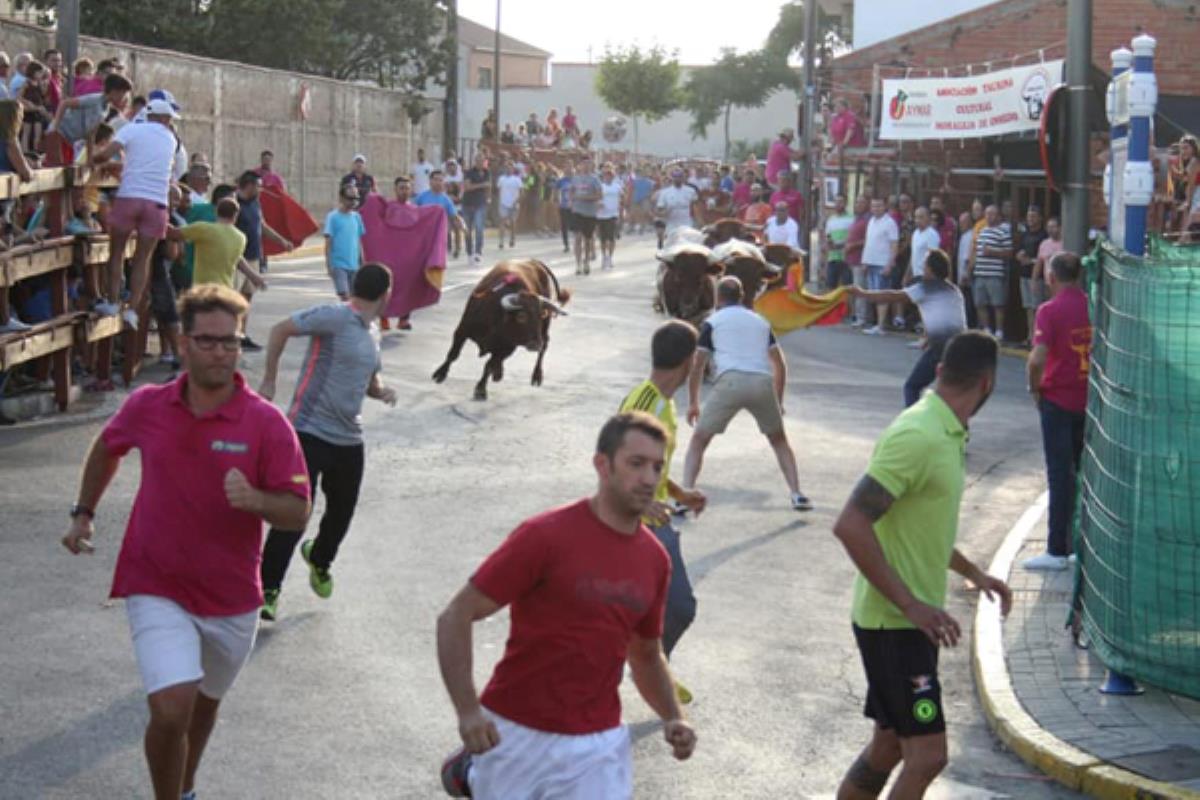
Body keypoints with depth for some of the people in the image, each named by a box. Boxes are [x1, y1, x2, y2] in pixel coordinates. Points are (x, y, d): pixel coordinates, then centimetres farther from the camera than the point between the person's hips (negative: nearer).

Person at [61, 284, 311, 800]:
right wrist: (84, 512, 19)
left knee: (205, 702, 23)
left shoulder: (266, 423, -12)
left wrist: (253, 499, -32)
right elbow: (107, 448, 17)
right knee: (171, 709, -19)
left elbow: (297, 512, -13)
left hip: (231, 597, 1)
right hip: (157, 589, -1)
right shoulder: (147, 406, -6)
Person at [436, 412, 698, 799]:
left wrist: (673, 719, 2)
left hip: (598, 746, 4)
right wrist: (467, 710, -23)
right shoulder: (545, 536, -14)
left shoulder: (655, 560, 3)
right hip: (516, 735, -4)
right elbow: (455, 618, -13)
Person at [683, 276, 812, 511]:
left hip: (731, 381, -3)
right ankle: (797, 495, 14)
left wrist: (693, 403, 22)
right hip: (763, 383, 3)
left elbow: (696, 366, 13)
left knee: (698, 441, 10)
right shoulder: (760, 321, 28)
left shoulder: (712, 322, 17)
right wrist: (778, 402, 34)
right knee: (779, 440, 24)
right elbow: (781, 366, 26)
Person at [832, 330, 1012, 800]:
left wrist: (972, 572, 27)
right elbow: (851, 525, -26)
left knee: (888, 748, 15)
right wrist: (910, 604, -26)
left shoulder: (947, 435, 10)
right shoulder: (918, 437, -21)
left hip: (911, 621, 10)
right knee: (926, 756, -11)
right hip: (893, 624, -10)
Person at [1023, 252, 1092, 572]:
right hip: (1091, 400, 5)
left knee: (1060, 474, -1)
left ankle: (1058, 550, 1)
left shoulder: (1050, 310, -14)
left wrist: (1035, 388, -5)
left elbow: (1038, 358, -21)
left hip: (1059, 399, -5)